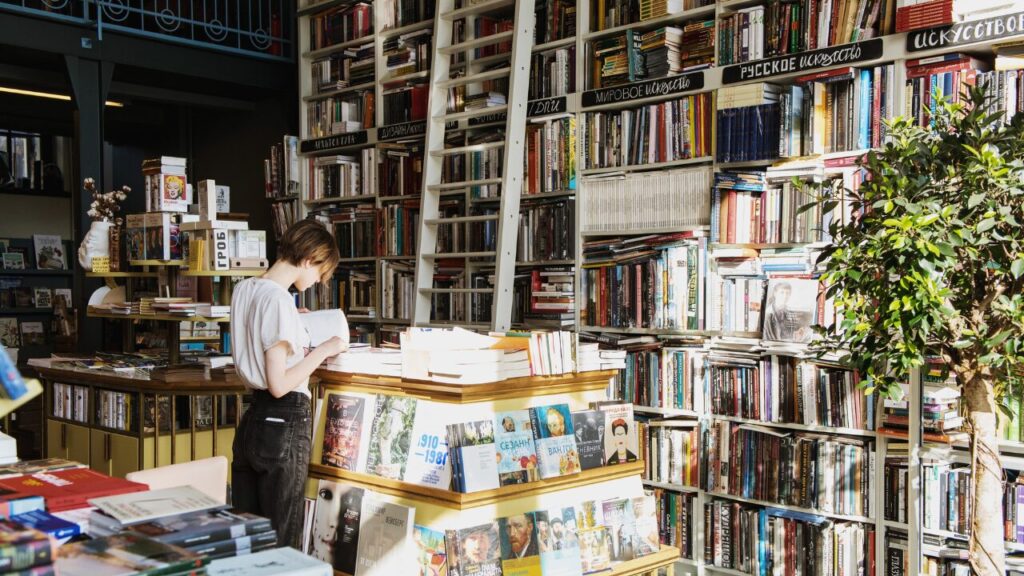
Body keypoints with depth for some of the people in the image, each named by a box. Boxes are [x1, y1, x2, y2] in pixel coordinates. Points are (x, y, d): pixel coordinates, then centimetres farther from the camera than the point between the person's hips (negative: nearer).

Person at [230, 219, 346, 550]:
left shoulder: (243, 289, 8)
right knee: (280, 544, 2)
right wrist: (324, 350, -12)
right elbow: (279, 385, -19)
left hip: (251, 420, 8)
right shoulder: (279, 300, -18)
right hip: (285, 424, -8)